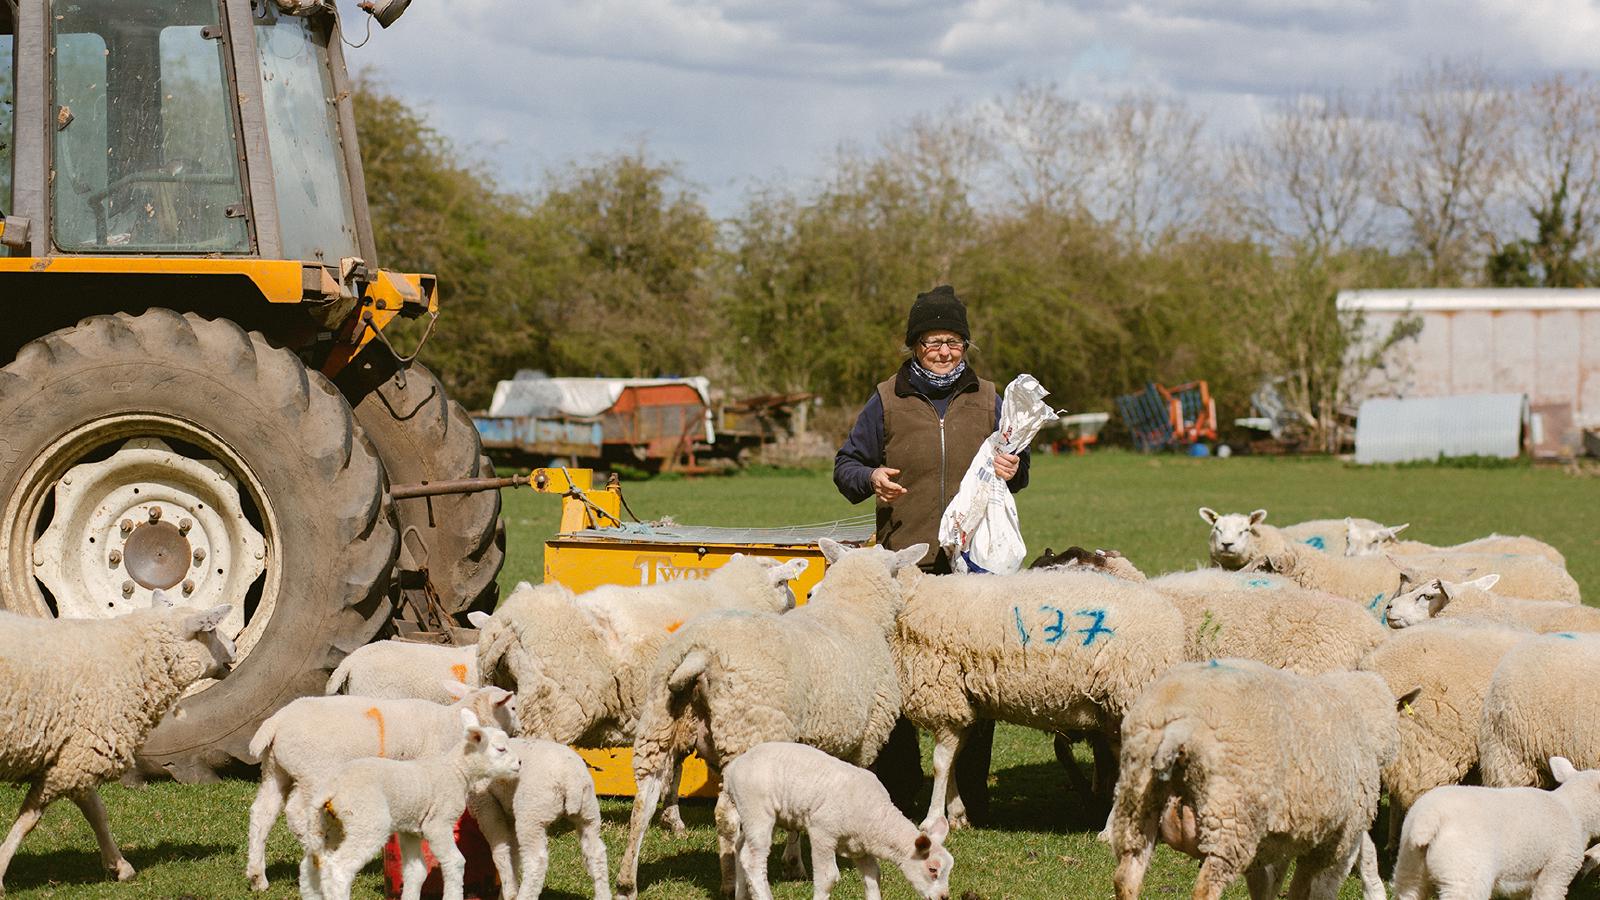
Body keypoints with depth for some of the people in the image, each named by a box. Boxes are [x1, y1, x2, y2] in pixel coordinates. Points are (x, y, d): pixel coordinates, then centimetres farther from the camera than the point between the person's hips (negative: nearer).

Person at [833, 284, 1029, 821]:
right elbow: (846, 464, 10)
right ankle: (895, 795, 10)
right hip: (905, 568, -2)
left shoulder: (986, 400, 11)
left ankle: (971, 800, 12)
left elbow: (1015, 465, 20)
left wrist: (1013, 469, -4)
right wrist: (870, 479, -12)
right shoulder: (888, 402, 5)